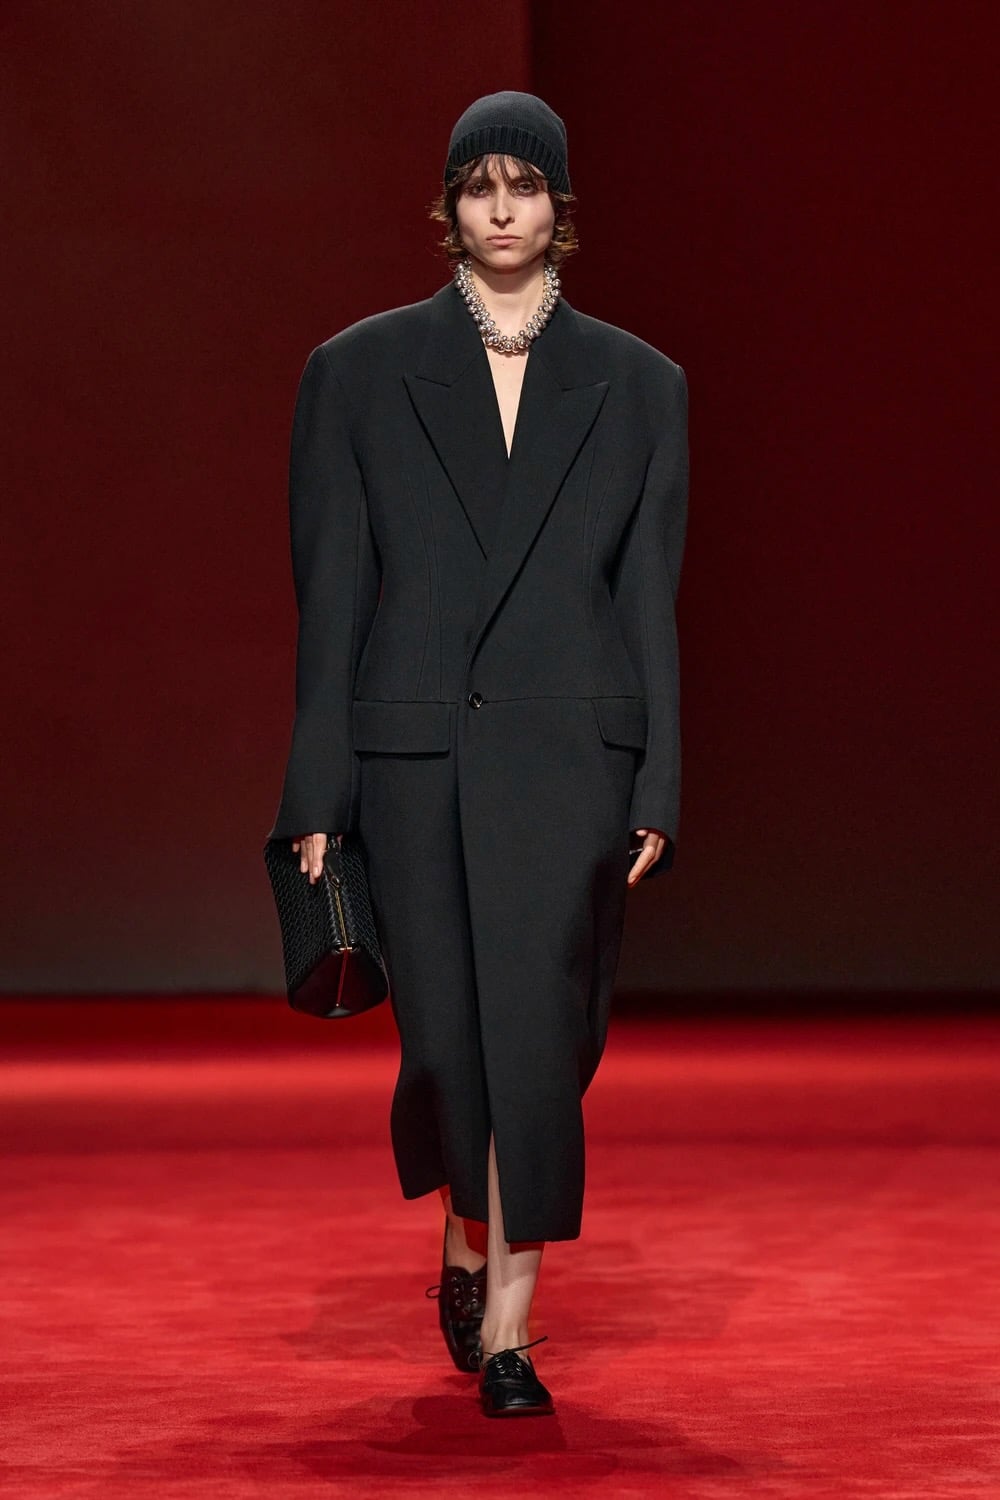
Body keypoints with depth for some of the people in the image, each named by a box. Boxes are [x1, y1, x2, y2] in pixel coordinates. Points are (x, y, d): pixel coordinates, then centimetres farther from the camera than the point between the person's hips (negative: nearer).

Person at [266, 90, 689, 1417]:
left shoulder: (637, 384, 6)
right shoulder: (358, 372, 4)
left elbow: (649, 598, 6)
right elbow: (329, 596, 3)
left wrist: (656, 791, 0)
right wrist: (316, 798, -1)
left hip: (572, 756, 0)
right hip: (417, 755, 0)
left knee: (543, 1037, -6)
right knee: (447, 1043, 5)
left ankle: (505, 1326, 4)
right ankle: (468, 1247, 34)